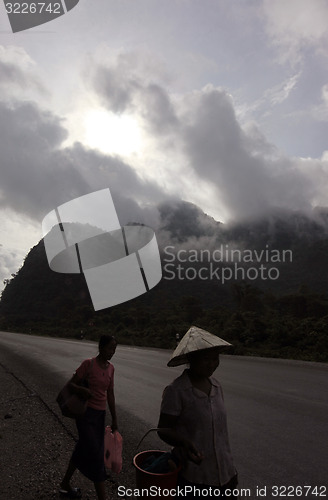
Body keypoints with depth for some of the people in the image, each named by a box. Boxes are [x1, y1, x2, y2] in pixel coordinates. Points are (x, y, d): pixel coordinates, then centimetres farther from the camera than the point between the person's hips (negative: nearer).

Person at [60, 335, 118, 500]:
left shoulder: (110, 368, 3)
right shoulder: (88, 364, -16)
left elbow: (110, 394, 9)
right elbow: (71, 384, -10)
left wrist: (114, 419, 14)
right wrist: (81, 390, -31)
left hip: (100, 414, 7)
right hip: (85, 413, -7)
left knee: (83, 449, 20)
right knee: (96, 455, -4)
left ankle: (65, 485, 41)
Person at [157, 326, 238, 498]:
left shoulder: (216, 386, 2)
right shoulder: (176, 390, -18)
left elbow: (220, 428, 11)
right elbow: (163, 429, -12)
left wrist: (231, 471, 17)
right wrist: (184, 442, -31)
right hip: (192, 479, -5)